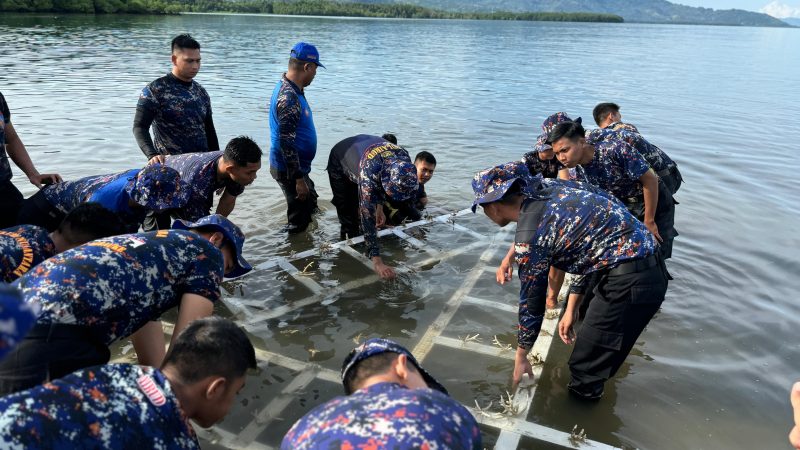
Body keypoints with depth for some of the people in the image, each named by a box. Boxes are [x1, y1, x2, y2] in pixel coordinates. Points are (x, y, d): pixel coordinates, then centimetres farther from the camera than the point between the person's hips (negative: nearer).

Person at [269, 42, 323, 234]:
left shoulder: (290, 89, 7)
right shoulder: (289, 98, -26)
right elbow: (286, 142, -27)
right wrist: (298, 179, -23)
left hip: (296, 166, 10)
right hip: (289, 170, -10)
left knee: (309, 205, 25)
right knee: (298, 221, 3)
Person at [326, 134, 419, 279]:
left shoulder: (404, 159, -31)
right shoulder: (369, 172, -49)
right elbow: (368, 217, -49)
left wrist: (380, 206, -11)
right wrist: (377, 261, -53)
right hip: (340, 163, -5)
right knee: (349, 220, -8)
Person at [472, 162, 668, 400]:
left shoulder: (530, 234, -15)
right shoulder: (550, 189, 10)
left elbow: (531, 302, -4)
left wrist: (520, 357, 11)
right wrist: (571, 308, 23)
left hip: (631, 282, -9)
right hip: (650, 264, 9)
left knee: (586, 369, 7)